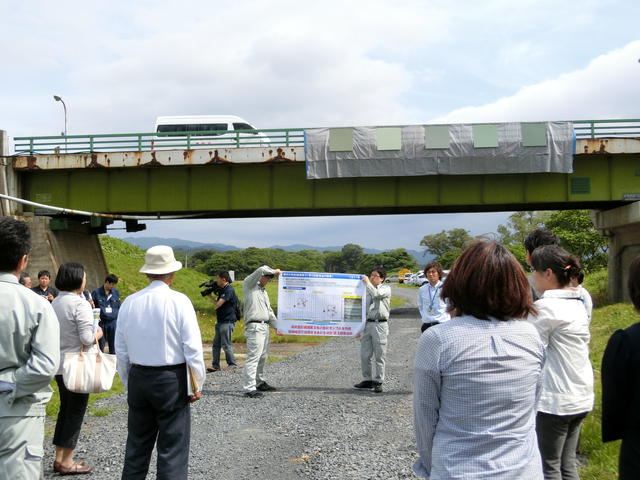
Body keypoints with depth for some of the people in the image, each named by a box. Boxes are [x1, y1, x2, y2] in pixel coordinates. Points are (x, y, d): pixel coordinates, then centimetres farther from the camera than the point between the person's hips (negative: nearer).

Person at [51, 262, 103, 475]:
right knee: (75, 412, 2)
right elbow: (87, 338, -23)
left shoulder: (55, 303, 6)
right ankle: (67, 463, 8)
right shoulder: (80, 304, -18)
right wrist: (98, 334, -3)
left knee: (65, 410, 17)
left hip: (60, 365, 8)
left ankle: (59, 458, 22)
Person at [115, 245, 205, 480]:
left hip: (138, 379, 5)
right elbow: (193, 348, -11)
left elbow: (121, 350, 8)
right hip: (172, 380, -4)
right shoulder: (179, 301, -11)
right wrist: (196, 385, -2)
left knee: (137, 445, 16)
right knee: (173, 449, 2)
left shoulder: (129, 303, 2)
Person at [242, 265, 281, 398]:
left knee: (263, 357, 14)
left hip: (265, 326, 9)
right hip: (255, 326, -9)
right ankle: (249, 388, -16)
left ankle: (260, 383, 26)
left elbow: (269, 311, 26)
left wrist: (277, 326, 20)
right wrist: (274, 271, -1)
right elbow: (261, 270, -16)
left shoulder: (263, 291, 25)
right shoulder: (248, 285, 0)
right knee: (253, 357, -14)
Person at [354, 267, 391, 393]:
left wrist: (367, 282, -8)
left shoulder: (386, 289, 1)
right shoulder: (367, 290, 17)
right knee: (364, 355, 6)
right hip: (367, 324, 6)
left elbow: (376, 294, -21)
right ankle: (367, 380, 17)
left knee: (379, 356, -1)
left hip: (380, 325, -5)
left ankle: (378, 382, 5)